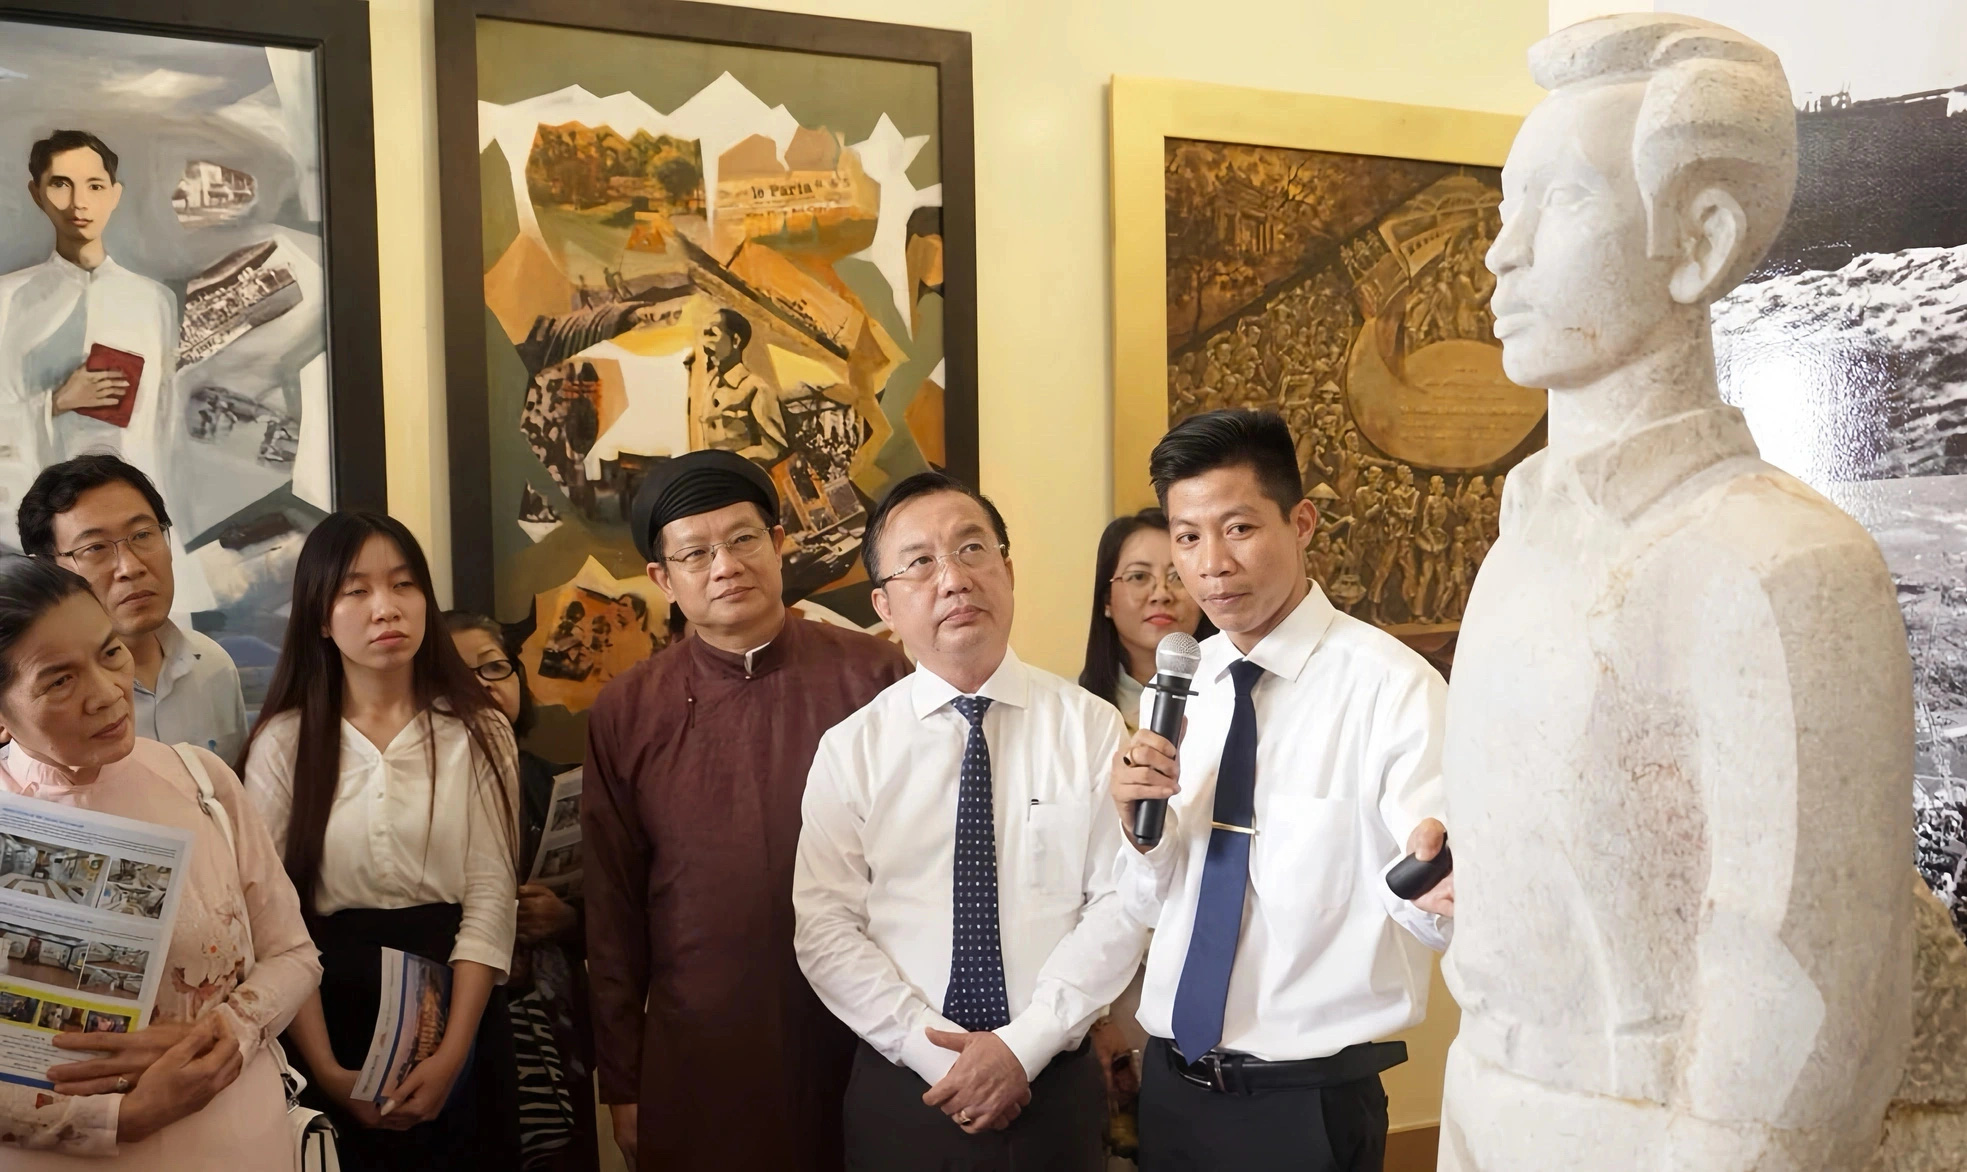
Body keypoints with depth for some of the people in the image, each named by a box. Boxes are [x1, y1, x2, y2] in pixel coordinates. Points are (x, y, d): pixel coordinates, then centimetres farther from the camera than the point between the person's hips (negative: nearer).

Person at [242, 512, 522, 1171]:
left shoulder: (478, 732, -2)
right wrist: (327, 1070, -14)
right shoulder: (284, 742, -3)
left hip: (454, 1004, 0)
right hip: (331, 1012, 0)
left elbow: (491, 897, -7)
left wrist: (451, 1056, -16)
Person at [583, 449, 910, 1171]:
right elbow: (613, 907, 4)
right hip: (695, 1055, 1)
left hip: (864, 1038, 0)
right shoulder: (625, 713, -2)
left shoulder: (872, 676, -7)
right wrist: (620, 1082, 8)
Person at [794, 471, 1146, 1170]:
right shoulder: (849, 751, -3)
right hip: (902, 1091, 0)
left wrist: (1024, 1045, -14)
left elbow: (1121, 903, -7)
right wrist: (932, 1050, -14)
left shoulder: (1091, 726, -4)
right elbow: (825, 929, -5)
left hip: (1056, 1085, 0)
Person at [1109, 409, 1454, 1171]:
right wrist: (1138, 821, -13)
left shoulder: (1392, 686, -18)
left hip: (1307, 1104, -5)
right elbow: (1154, 902, 6)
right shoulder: (1177, 687, 2)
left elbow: (1436, 888, -23)